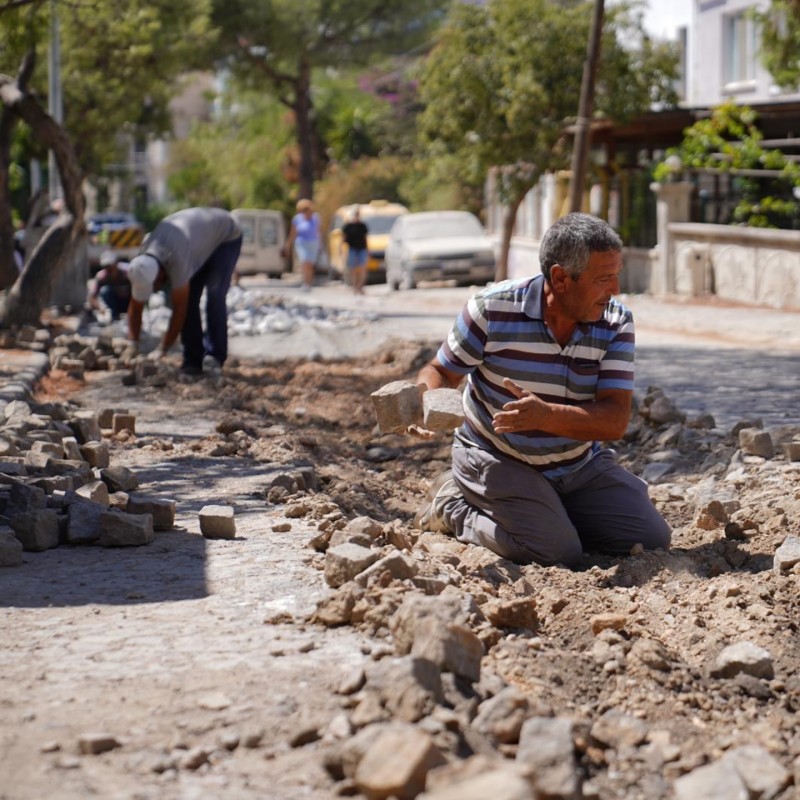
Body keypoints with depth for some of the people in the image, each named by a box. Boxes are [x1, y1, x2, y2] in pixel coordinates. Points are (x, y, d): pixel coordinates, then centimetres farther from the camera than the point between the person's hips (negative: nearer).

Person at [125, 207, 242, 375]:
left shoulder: (177, 260, -43)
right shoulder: (143, 264, -21)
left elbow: (178, 310, -37)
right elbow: (135, 307, -13)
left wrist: (162, 350, -32)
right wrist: (133, 345, -21)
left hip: (226, 235, -7)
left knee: (214, 295, -22)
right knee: (188, 299, -7)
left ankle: (214, 356, -15)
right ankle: (193, 360, -2)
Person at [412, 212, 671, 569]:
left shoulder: (616, 323, -12)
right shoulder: (492, 308, -19)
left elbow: (616, 420, -21)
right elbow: (441, 371, -6)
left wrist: (545, 415, -39)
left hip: (581, 465, 4)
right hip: (497, 460, -4)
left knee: (652, 539, -5)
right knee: (558, 552, -24)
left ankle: (557, 512, 18)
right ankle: (454, 509, 2)